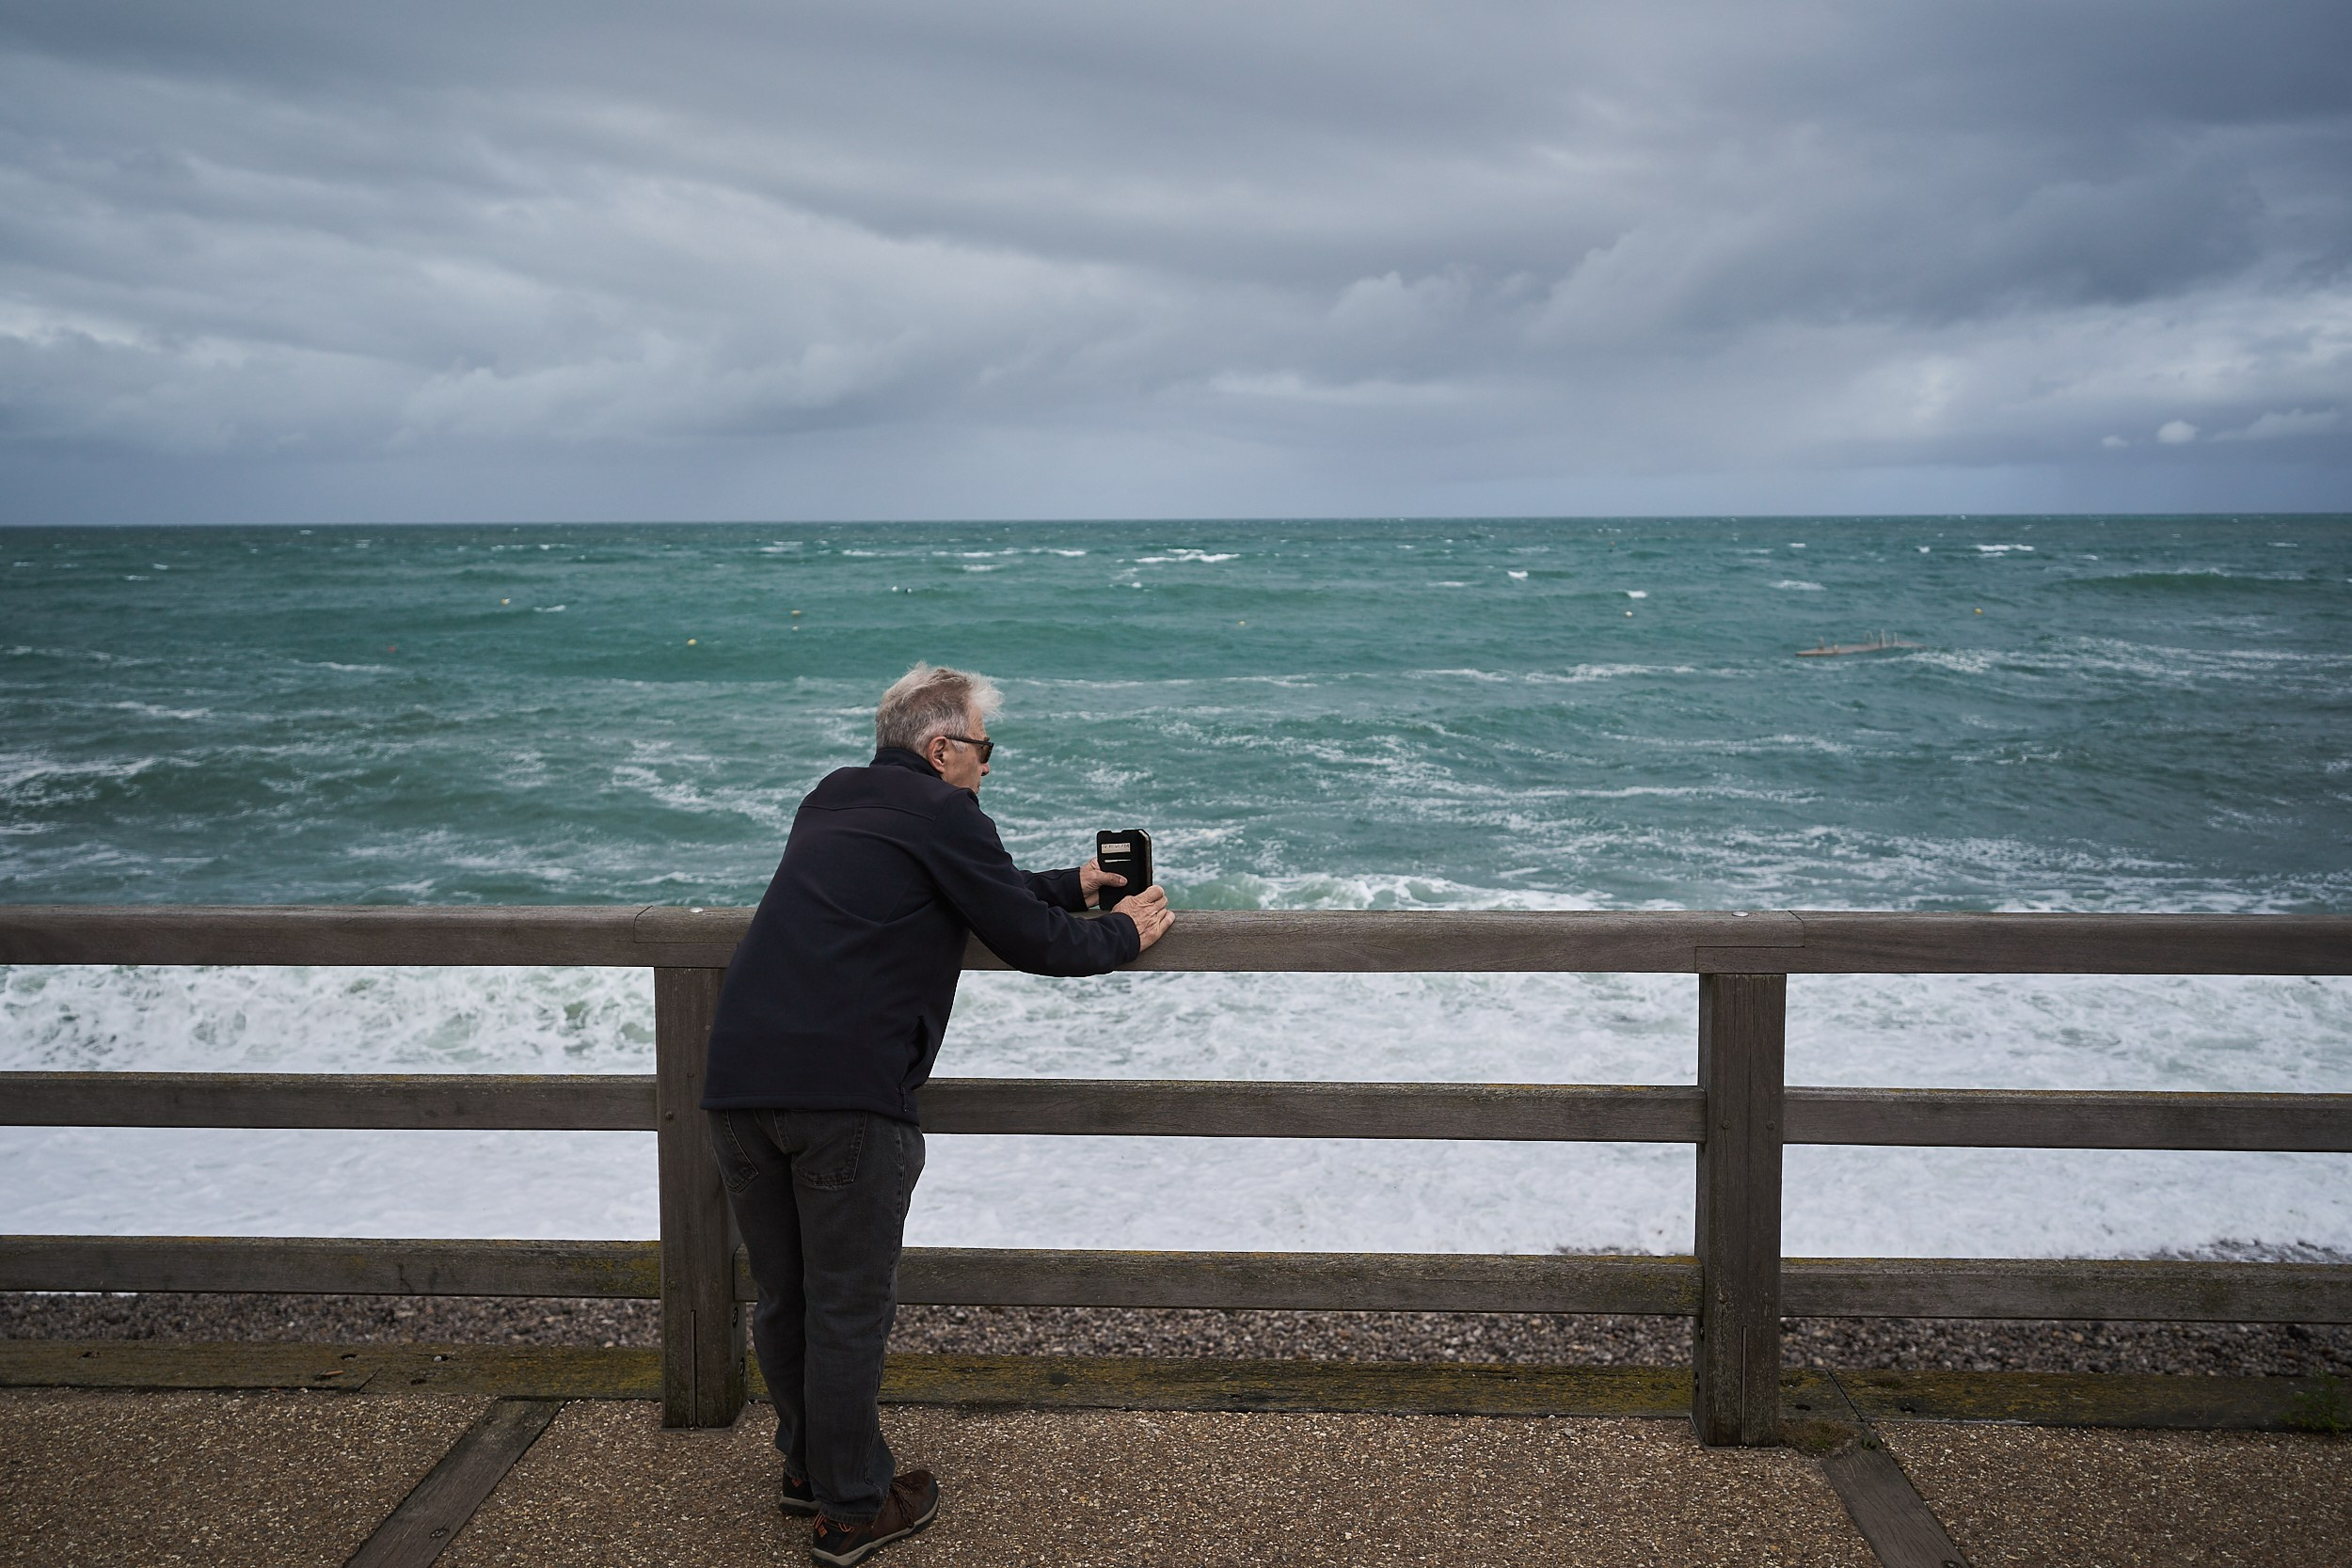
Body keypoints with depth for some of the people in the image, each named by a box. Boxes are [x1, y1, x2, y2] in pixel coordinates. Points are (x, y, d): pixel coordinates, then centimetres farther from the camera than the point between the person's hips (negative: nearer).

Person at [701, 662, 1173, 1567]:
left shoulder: (832, 800, 23)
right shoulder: (942, 812, -1)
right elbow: (1031, 941, 2)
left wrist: (1074, 885, 38)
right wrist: (1123, 934, 19)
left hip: (737, 1079, 8)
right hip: (846, 1088, -8)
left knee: (784, 1296, 18)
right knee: (850, 1306, 4)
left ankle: (807, 1466, 34)